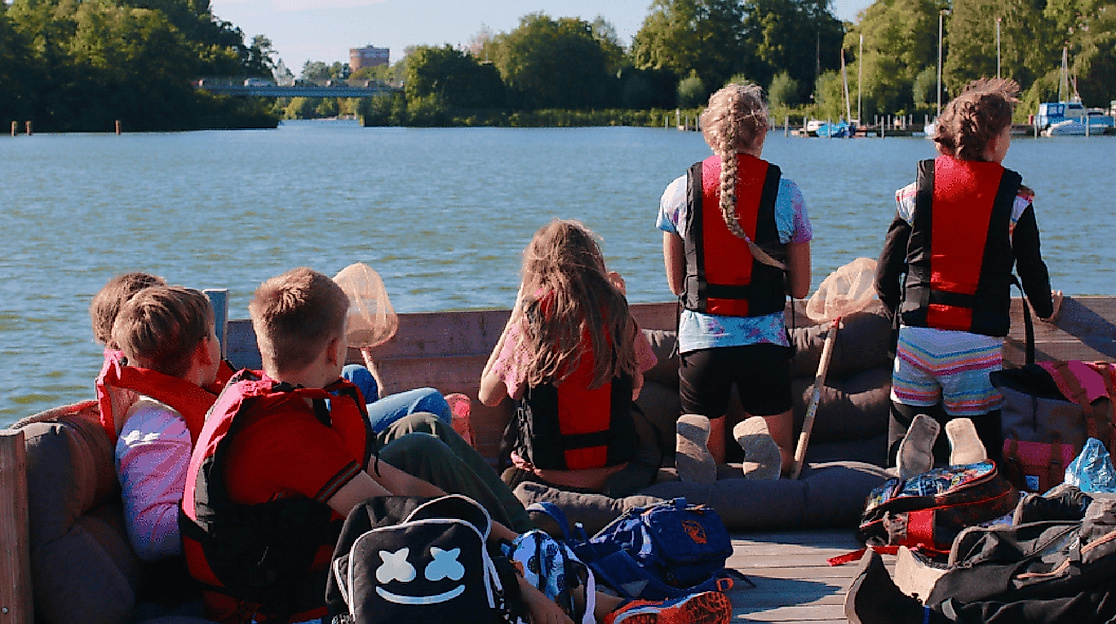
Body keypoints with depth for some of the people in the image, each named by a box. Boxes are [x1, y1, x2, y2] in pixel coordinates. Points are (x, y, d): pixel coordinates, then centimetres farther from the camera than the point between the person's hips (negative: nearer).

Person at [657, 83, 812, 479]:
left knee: (706, 461, 12)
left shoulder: (679, 192, 0)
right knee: (781, 460, 10)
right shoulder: (786, 193, -1)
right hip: (765, 338, -1)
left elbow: (675, 284, 8)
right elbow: (800, 288, 4)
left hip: (700, 337, 1)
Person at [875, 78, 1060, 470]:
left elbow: (885, 277, 7)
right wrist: (1046, 308, 31)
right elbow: (1032, 269, 10)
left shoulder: (917, 190, 6)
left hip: (916, 334, 2)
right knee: (978, 449, 1)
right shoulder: (1013, 198, 1)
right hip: (977, 341, -2)